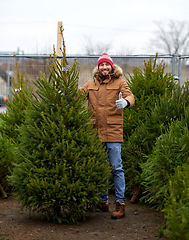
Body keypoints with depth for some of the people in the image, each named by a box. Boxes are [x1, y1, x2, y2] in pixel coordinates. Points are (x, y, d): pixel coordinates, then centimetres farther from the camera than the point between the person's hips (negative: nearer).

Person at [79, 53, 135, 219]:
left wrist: (125, 102, -34)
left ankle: (120, 203, -1)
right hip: (96, 131, 4)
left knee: (116, 168, -5)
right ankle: (103, 201, 23)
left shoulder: (119, 82, 2)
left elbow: (130, 96, -12)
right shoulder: (91, 85, 14)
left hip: (113, 131, -4)